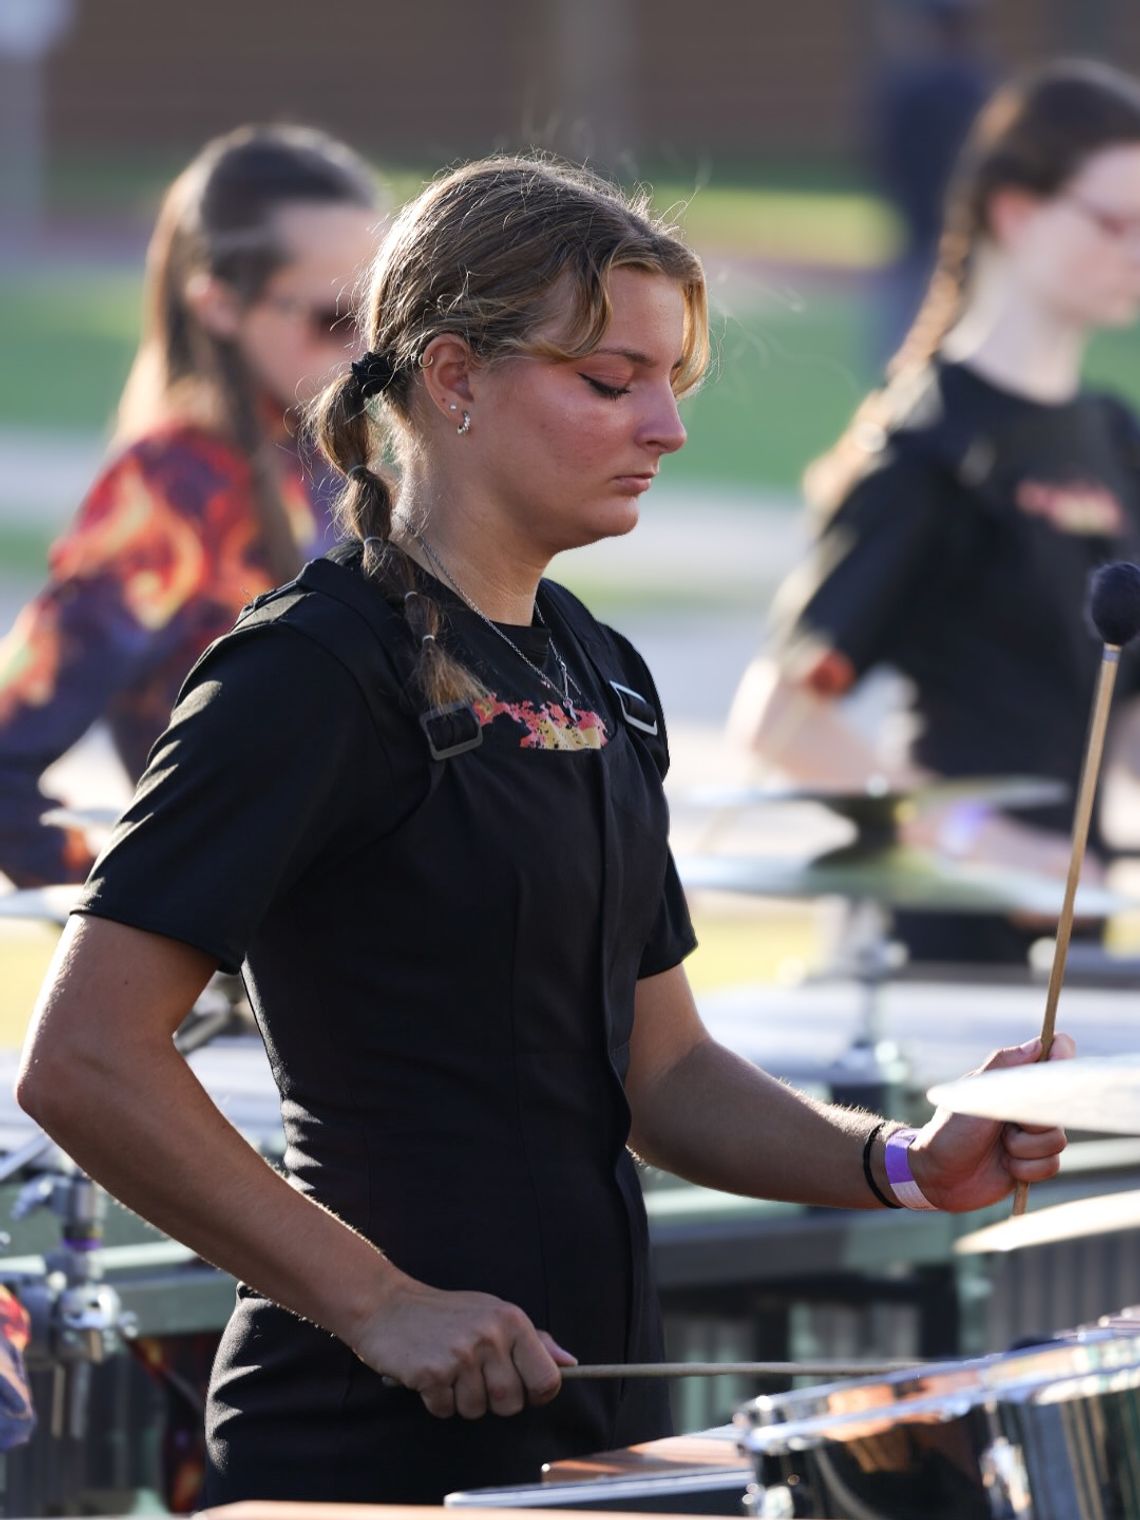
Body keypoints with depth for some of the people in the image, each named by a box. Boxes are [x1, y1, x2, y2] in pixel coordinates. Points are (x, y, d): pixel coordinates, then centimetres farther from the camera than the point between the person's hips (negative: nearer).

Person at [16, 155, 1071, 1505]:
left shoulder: (595, 678, 13)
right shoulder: (317, 669, -12)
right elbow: (82, 1061, -19)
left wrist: (893, 1165, -1)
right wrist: (377, 1304, -20)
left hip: (598, 1422, 8)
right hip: (383, 1445, -8)